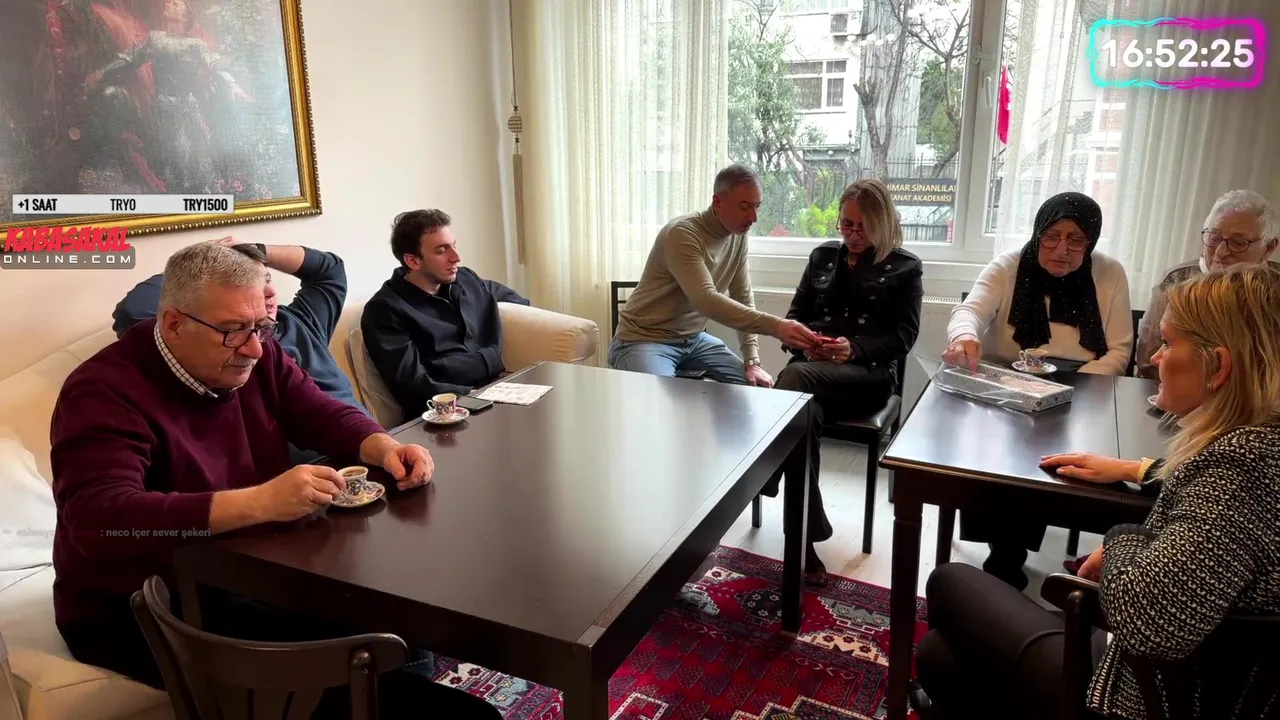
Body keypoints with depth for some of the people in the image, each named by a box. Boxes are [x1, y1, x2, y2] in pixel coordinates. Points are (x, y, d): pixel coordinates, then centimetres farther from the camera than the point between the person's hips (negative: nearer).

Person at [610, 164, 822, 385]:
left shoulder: (738, 235, 0)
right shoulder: (682, 234, -25)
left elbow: (743, 298, 4)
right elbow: (706, 301, -37)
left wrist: (752, 361, -7)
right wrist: (776, 326, -43)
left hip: (694, 339, 8)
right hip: (644, 340, -7)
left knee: (757, 386, -3)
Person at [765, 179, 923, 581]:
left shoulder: (905, 268, 10)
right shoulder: (823, 256, 21)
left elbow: (903, 337, 2)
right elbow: (795, 315, 18)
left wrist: (854, 349, -17)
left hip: (868, 375, -3)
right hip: (813, 369, 3)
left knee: (795, 378, -37)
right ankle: (807, 536, -33)